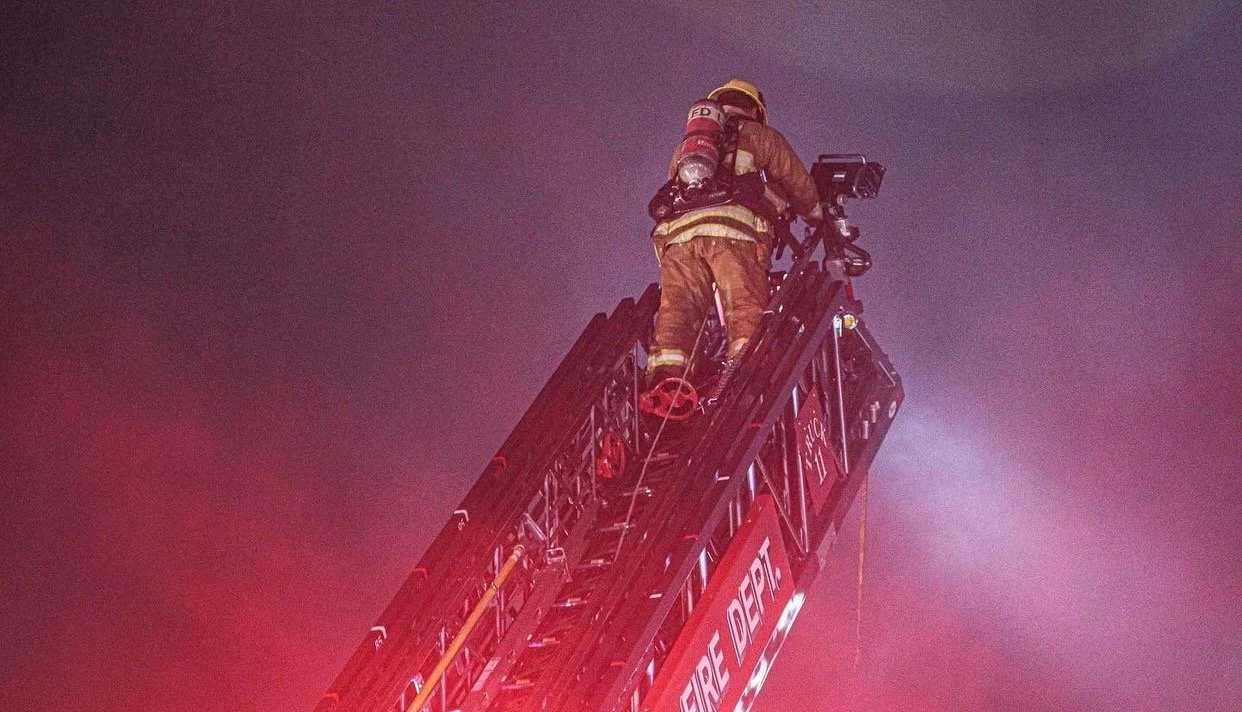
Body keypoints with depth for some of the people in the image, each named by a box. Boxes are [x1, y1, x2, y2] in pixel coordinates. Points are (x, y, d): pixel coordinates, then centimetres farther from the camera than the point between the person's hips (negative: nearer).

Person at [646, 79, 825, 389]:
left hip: (677, 233, 3)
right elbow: (801, 187, 28)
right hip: (735, 232, -3)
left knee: (676, 309, -9)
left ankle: (663, 376, -32)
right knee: (747, 309, -14)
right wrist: (820, 218, 45)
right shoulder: (760, 136, 25)